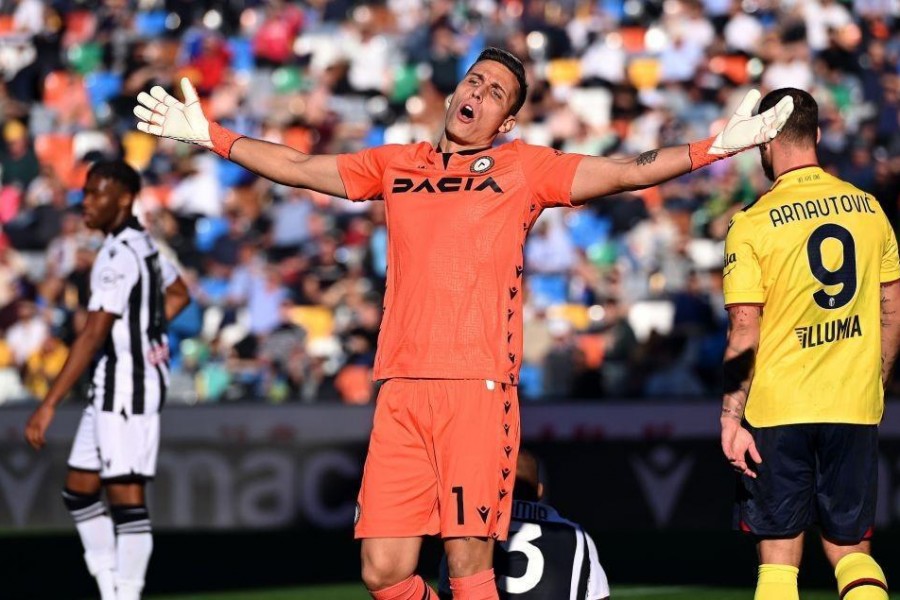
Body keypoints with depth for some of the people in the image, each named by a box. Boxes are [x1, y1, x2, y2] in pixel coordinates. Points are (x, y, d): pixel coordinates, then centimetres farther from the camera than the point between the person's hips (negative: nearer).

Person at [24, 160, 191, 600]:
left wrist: (49, 405, -24)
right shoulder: (143, 243, 12)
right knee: (79, 490, 11)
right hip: (113, 383, 10)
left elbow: (92, 337, -23)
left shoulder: (118, 257, -18)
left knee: (125, 495, -8)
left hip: (127, 382, -10)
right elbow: (178, 294, 30)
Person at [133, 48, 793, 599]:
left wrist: (716, 146, -4)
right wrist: (208, 133, 21)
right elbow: (297, 168, 25)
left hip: (479, 387, -3)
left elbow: (628, 171, 6)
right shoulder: (396, 164, 20)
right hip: (401, 389, 3)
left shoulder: (525, 168, 11)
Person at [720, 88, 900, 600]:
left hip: (778, 407, -3)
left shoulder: (752, 224, -8)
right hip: (856, 406, 3)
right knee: (851, 549, 12)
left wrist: (732, 418, -5)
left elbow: (745, 332, -10)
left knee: (779, 557, 7)